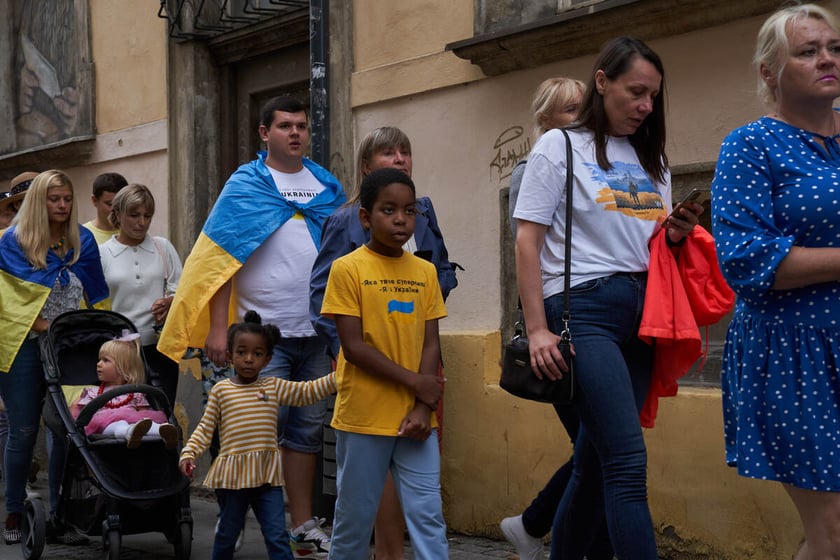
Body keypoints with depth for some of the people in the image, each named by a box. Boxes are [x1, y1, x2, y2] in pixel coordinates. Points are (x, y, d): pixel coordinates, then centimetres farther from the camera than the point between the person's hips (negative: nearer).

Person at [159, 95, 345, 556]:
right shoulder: (245, 185, -1)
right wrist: (217, 328, -14)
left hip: (318, 332, 4)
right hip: (264, 332, -4)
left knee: (307, 430, 10)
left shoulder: (327, 186, 12)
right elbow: (221, 258, -6)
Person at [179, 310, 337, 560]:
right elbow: (205, 429, 3)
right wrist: (188, 453, -10)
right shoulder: (221, 390, 2)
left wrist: (339, 376, -10)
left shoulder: (274, 387, 5)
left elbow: (308, 391, 2)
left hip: (267, 474, 1)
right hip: (232, 474, -1)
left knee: (277, 537, -2)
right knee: (227, 533, 14)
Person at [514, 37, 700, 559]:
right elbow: (528, 241, -4)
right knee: (628, 461, -16)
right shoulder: (560, 147, 1)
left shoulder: (652, 161, 18)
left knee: (595, 461, 8)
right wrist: (537, 329, -13)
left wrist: (677, 236, -3)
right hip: (585, 308, -6)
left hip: (642, 312, 6)